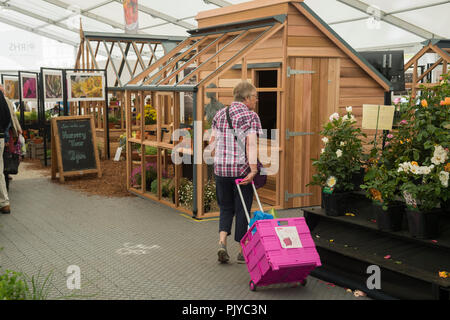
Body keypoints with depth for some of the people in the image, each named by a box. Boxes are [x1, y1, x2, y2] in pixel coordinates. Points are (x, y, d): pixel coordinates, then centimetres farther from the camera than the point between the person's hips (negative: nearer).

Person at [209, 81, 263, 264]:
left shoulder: (220, 114, 9)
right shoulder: (251, 116, -7)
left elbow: (212, 142, 9)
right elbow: (251, 145, -17)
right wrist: (253, 170, -23)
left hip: (221, 168, 4)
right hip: (242, 169, -4)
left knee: (226, 208, 16)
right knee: (242, 209, 6)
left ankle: (222, 243, -2)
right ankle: (242, 252, 14)